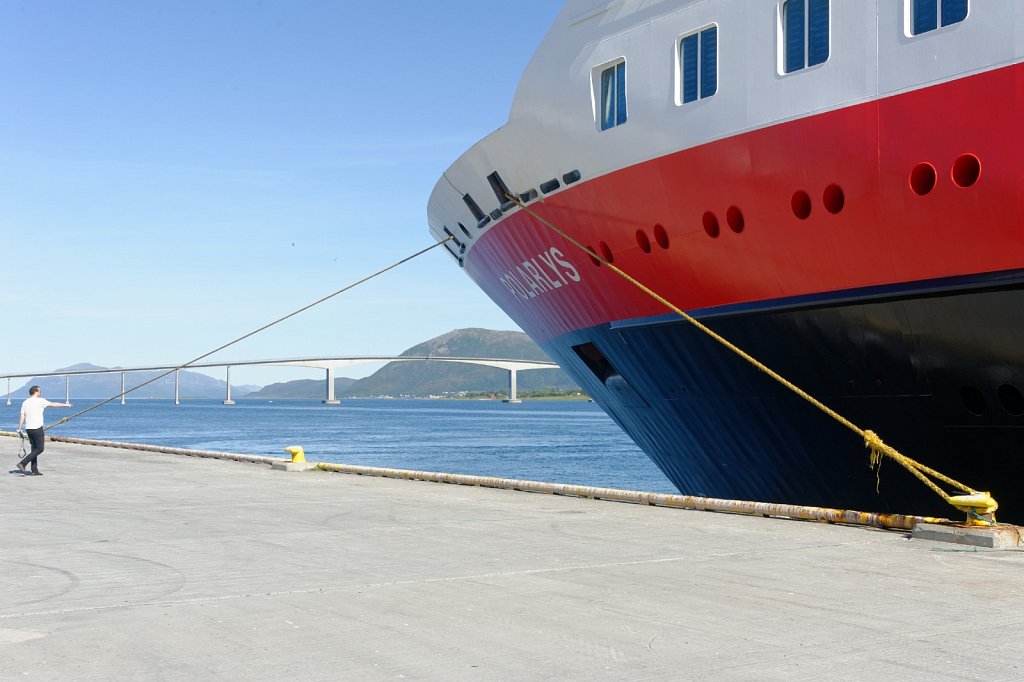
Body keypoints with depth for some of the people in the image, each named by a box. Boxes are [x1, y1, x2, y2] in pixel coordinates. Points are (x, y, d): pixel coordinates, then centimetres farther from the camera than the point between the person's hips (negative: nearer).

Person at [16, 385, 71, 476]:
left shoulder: (25, 402, 10)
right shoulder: (40, 401, -7)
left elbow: (22, 417, 6)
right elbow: (54, 404, 2)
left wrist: (19, 429, 8)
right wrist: (65, 405, 15)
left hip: (28, 428, 7)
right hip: (37, 428, -7)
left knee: (34, 449, 12)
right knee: (39, 449, -3)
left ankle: (34, 470, 9)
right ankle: (22, 463, -14)